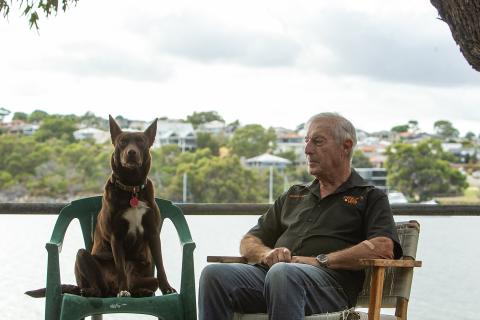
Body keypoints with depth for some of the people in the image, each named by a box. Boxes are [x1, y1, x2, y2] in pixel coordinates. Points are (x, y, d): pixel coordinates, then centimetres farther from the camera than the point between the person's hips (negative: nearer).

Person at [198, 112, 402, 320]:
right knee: (214, 274, -25)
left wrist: (321, 260, -9)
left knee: (282, 273, -40)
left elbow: (384, 248, -4)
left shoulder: (370, 198, 16)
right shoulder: (292, 197, 34)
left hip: (329, 281, -5)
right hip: (270, 273, 5)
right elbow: (249, 242, 29)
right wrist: (267, 254, 3)